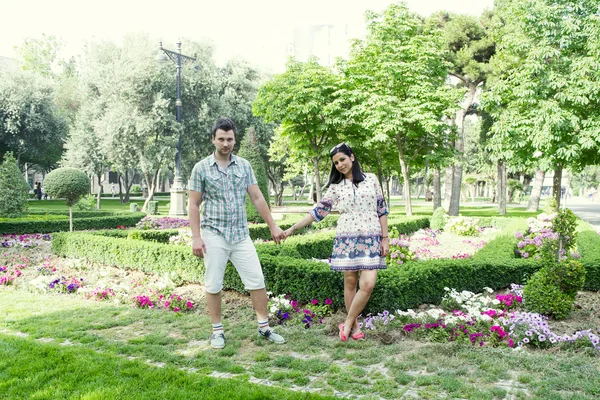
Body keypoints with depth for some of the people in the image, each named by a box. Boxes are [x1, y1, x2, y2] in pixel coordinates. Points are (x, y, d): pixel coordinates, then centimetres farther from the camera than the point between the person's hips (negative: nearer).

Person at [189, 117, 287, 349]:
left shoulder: (244, 165, 6)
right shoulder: (201, 168, -2)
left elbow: (257, 198, 8)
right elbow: (194, 205, -1)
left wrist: (273, 226, 5)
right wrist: (196, 237, -8)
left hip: (241, 234, 3)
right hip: (214, 236, -2)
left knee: (257, 280, 3)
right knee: (213, 285, 5)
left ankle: (264, 327, 16)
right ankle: (217, 331, 20)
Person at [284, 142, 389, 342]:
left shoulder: (371, 179, 6)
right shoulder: (335, 187, 7)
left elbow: (382, 210, 7)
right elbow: (318, 212, 7)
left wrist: (385, 238, 2)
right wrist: (292, 229, 3)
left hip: (371, 239, -1)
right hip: (346, 239, 1)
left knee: (368, 284, -11)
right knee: (350, 282, 3)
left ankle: (348, 323, 6)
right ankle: (354, 326, 17)